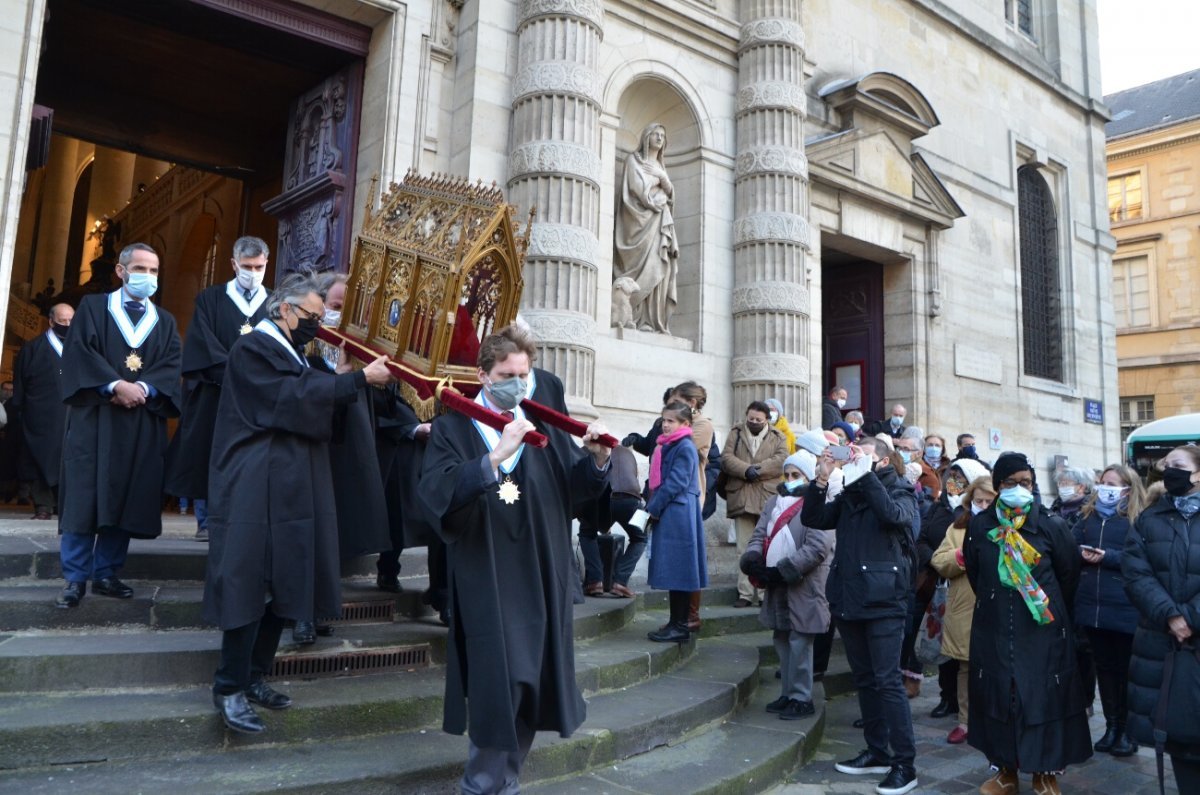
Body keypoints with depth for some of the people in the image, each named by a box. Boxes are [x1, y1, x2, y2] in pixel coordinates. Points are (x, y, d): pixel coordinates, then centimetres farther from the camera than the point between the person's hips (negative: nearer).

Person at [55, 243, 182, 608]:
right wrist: (116, 385, -18)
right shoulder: (92, 308, 9)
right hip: (94, 416, -2)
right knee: (84, 497, -5)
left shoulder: (165, 321, 16)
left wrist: (143, 388, -15)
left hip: (143, 423, 3)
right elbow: (79, 351, -5)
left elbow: (172, 366, 3)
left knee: (127, 500, 2)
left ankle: (106, 574, 11)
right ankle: (75, 578, 1)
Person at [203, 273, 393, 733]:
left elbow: (312, 403, 16)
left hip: (290, 489, 10)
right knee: (248, 586, -5)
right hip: (256, 491, -10)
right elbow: (296, 399, -21)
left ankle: (254, 677, 24)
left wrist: (345, 380, 0)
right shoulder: (252, 349, -10)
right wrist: (360, 378, -20)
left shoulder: (291, 353, 19)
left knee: (285, 586, 12)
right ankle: (229, 689, 6)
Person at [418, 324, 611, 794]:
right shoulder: (454, 428, -3)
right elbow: (437, 493, -20)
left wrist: (595, 459, -14)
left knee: (530, 685, 12)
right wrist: (495, 457, -30)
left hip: (540, 578, 4)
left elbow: (573, 487, 5)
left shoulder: (542, 424, 9)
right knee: (497, 686, -8)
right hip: (485, 581, -4)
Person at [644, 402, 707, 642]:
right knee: (673, 571, 12)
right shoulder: (667, 446, 16)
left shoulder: (685, 447, -11)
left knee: (677, 570, -4)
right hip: (666, 514, 9)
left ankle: (679, 627, 2)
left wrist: (654, 508, -12)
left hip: (678, 514, -9)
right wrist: (653, 507, 9)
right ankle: (676, 623, 18)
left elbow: (676, 482, -16)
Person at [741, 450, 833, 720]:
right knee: (782, 640, 15)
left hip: (804, 586, -7)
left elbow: (816, 548, -19)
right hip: (777, 587, 7)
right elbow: (759, 535, 10)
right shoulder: (774, 502, 14)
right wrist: (753, 560, -10)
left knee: (799, 643, -2)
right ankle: (788, 693, 27)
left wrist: (782, 570, -19)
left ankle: (801, 698, 11)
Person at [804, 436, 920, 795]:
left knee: (887, 681, -7)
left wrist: (866, 474, -23)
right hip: (849, 599, 6)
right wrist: (822, 478, -9)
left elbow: (893, 514, -23)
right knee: (864, 680, 13)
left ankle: (905, 763, 1)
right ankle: (877, 752, 25)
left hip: (883, 601, -6)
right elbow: (812, 518, 3)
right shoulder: (848, 496, 14)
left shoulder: (901, 493, -1)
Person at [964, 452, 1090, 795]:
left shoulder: (1051, 526, -7)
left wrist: (1051, 610, 13)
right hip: (994, 629, 2)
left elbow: (1070, 574, 5)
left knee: (1045, 697, 4)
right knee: (998, 695, 8)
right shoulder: (980, 526, -1)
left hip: (1043, 629, -2)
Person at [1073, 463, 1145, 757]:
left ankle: (1127, 729, 19)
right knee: (1104, 666, 14)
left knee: (1125, 669, 7)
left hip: (1124, 607, -5)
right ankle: (1111, 726, 25)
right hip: (1092, 604, 5)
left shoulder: (1139, 520, -4)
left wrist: (1107, 556, -20)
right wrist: (1083, 553, -11)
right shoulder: (1087, 515, 12)